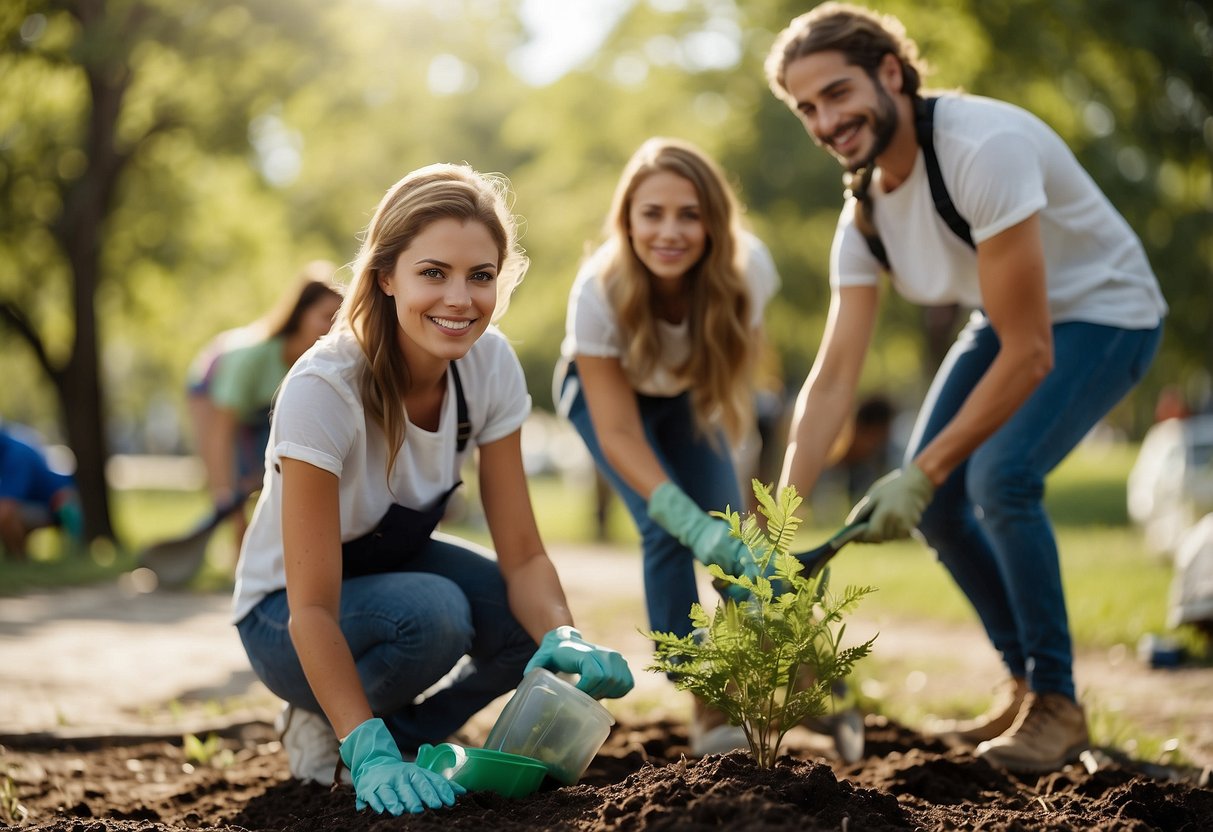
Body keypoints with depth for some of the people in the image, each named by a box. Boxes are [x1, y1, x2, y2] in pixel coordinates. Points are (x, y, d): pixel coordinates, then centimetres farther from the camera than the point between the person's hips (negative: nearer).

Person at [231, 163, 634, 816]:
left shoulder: (491, 364, -17)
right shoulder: (324, 389, -33)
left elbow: (522, 553, -16)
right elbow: (313, 608, -33)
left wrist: (565, 639, -36)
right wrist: (370, 754, -43)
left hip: (400, 564, 6)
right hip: (284, 615, -5)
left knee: (539, 622, -21)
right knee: (432, 614, -35)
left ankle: (403, 734, 4)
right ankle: (329, 728, -5)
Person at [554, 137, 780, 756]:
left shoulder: (746, 266, -32)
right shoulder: (598, 293, -39)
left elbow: (743, 337, -7)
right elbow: (617, 432, -36)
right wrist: (692, 522, -49)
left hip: (687, 393, 3)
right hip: (601, 390, -3)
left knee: (731, 534, -11)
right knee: (667, 531, -20)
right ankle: (708, 708, -11)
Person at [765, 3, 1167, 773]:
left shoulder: (985, 149, -34)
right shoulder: (865, 211, -8)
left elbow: (1029, 355, -32)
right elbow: (834, 378, -8)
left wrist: (922, 473, -30)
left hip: (1101, 313, -8)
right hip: (1009, 320, 8)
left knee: (1000, 476, -27)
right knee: (932, 497, 1)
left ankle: (1057, 703, -7)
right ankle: (1026, 680, 22)